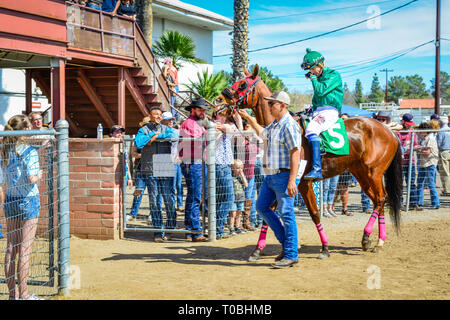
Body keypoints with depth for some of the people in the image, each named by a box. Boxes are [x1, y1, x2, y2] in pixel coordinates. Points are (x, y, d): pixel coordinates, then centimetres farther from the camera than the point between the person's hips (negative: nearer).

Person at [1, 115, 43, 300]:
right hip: (28, 201, -6)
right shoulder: (29, 151, -12)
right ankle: (23, 294, 3)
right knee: (25, 249, -1)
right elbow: (32, 178, -18)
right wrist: (40, 174, 0)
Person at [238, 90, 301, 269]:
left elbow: (295, 153, -21)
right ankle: (286, 242, 20)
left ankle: (291, 255, 2)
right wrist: (248, 118, 38)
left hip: (284, 176, -10)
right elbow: (262, 133, 39)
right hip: (271, 176, 10)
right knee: (261, 207, 14)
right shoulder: (274, 125, 15)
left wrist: (292, 180, -26)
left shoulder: (289, 125, -15)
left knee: (286, 214, -6)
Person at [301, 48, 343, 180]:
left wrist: (313, 78, -3)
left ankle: (317, 169, -41)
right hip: (318, 112, 10)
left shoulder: (334, 75, -4)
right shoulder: (319, 77, 22)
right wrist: (312, 109, 13)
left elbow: (321, 91, -17)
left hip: (330, 111, -10)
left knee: (311, 129, -33)